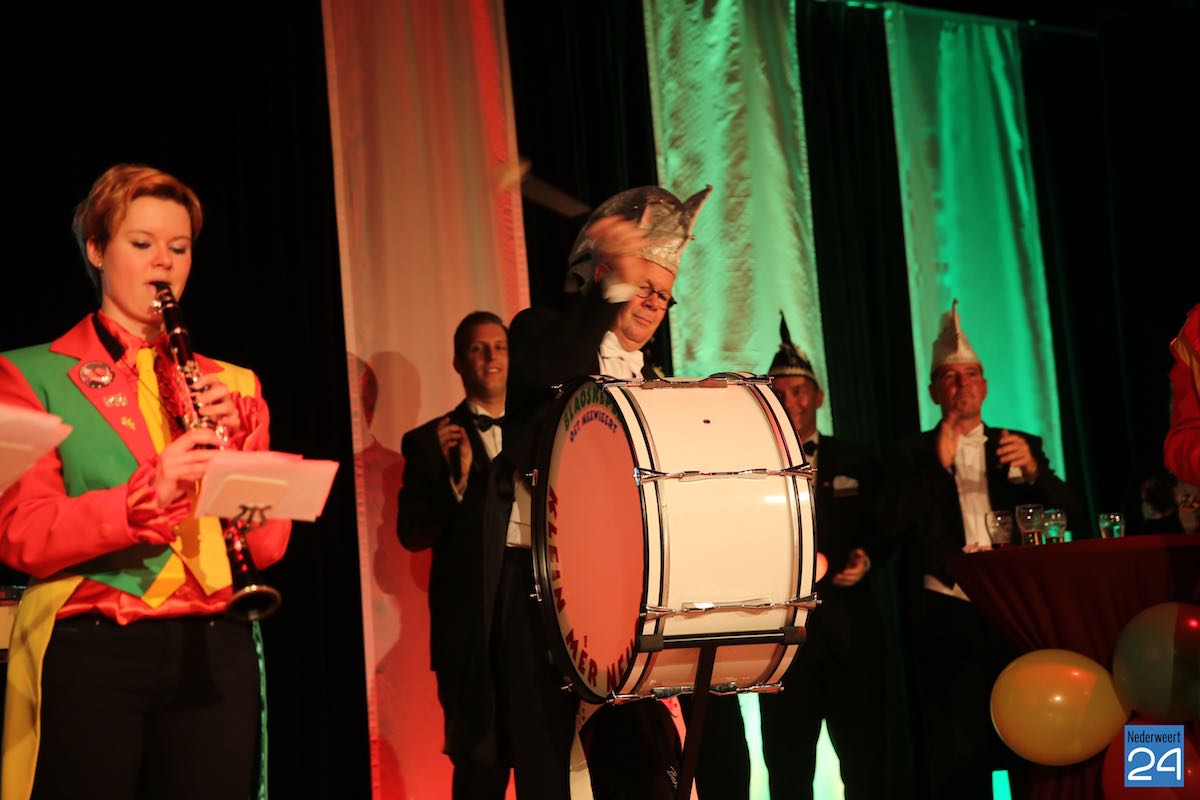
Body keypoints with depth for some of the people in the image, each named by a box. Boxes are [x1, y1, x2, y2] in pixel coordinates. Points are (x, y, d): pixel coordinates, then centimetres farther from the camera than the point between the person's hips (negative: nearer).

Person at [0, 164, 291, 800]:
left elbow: (268, 545, 8)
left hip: (215, 651, 3)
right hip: (90, 652, -3)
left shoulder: (232, 385, 15)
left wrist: (234, 447, -9)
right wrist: (148, 494, -22)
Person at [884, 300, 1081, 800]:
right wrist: (938, 463, -12)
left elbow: (1072, 514, 6)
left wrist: (1032, 471, -11)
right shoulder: (911, 455, 8)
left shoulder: (1021, 446, 14)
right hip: (948, 617, -1)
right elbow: (896, 525, -6)